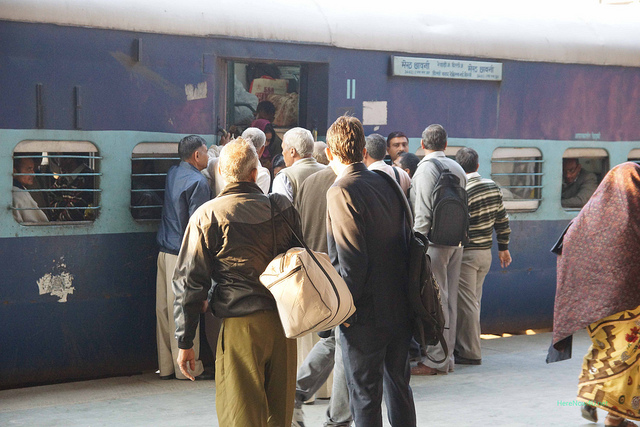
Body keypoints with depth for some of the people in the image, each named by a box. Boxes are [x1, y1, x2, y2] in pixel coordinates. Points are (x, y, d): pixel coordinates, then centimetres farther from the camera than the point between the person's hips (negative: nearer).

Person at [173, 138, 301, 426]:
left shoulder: (208, 215, -5)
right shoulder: (283, 207, 5)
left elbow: (189, 281, -5)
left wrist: (185, 341, 0)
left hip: (240, 327, -4)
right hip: (284, 323, 4)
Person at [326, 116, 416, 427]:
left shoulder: (341, 192, -14)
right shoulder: (386, 184, 7)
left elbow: (351, 259, -20)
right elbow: (406, 241, 12)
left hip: (366, 314, -7)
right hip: (400, 309, 7)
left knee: (364, 394, 2)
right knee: (399, 385, 19)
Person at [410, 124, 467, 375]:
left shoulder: (425, 168, -10)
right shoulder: (457, 168, 13)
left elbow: (423, 212, -15)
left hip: (434, 241, -8)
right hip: (456, 242, 8)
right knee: (449, 300, 11)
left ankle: (436, 360, -2)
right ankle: (447, 357, 17)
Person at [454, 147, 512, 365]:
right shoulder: (493, 186, 5)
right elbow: (502, 220, 11)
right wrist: (503, 247, 20)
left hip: (466, 253, -8)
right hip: (486, 252, 8)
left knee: (465, 303, -2)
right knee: (473, 302, 14)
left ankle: (470, 353, 2)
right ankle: (469, 347, 20)